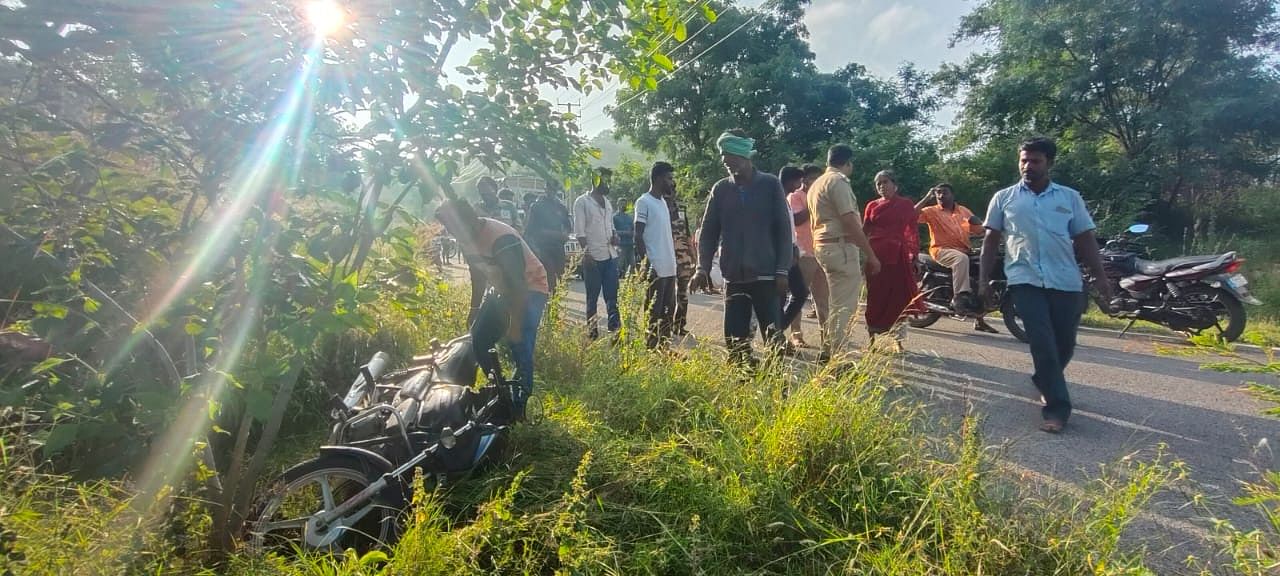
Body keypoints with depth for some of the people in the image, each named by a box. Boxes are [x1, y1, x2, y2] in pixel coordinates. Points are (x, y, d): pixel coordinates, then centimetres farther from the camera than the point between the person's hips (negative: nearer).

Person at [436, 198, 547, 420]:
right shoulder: (467, 238, -7)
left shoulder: (502, 238, -32)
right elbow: (478, 274, 9)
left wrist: (514, 324, -29)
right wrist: (475, 308, 15)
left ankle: (518, 408, -4)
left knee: (520, 348, -17)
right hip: (500, 289, 8)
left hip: (530, 290, -8)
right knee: (480, 340, 4)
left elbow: (518, 283, -31)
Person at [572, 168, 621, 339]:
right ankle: (592, 330, 12)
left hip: (611, 255, 6)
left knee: (612, 295, 4)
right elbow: (579, 230, -9)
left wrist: (614, 236, 2)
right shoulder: (582, 201, -2)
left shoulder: (607, 202, 18)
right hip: (592, 257, -5)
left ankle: (615, 327, 7)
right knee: (592, 296, 4)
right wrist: (586, 251, -20)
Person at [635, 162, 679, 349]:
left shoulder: (663, 202, 17)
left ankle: (664, 348, 23)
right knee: (653, 312, -4)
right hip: (655, 269, -9)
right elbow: (638, 236, -14)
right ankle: (650, 349, 4)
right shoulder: (644, 202, -9)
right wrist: (646, 264, -19)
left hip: (669, 267, 9)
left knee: (668, 311, 14)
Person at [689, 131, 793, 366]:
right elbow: (708, 232, 7)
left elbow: (783, 230, 0)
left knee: (773, 336, -2)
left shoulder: (770, 184, 1)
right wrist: (703, 267, -5)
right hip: (733, 277, 3)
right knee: (734, 339, 5)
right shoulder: (720, 189, 7)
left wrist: (782, 270, -6)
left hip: (766, 275, -3)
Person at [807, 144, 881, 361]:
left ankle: (828, 351, 24)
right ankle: (838, 358, -5)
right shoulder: (838, 181, -11)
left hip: (823, 244, 10)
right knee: (844, 306, -7)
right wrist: (871, 255, -15)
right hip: (841, 246, -10)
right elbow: (850, 223, -18)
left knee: (837, 303, 18)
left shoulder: (817, 183, 19)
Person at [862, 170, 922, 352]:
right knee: (875, 296, 3)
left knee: (899, 296, 1)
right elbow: (864, 232, 9)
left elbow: (913, 231, 5)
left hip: (898, 255, 0)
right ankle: (872, 339, 11)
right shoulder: (872, 206, 10)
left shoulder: (906, 205, 7)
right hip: (875, 254, 1)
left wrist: (914, 254, -4)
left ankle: (897, 341, 10)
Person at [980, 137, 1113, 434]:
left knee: (1064, 343, 8)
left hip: (1066, 281, 2)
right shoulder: (1004, 198, 8)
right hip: (1026, 280, -2)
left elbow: (1086, 240, 12)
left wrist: (1101, 278, 4)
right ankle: (1057, 406, -4)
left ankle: (1044, 381, 36)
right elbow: (991, 241, 9)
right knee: (1043, 343, -9)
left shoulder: (1070, 197, 12)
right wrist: (984, 279, 3)